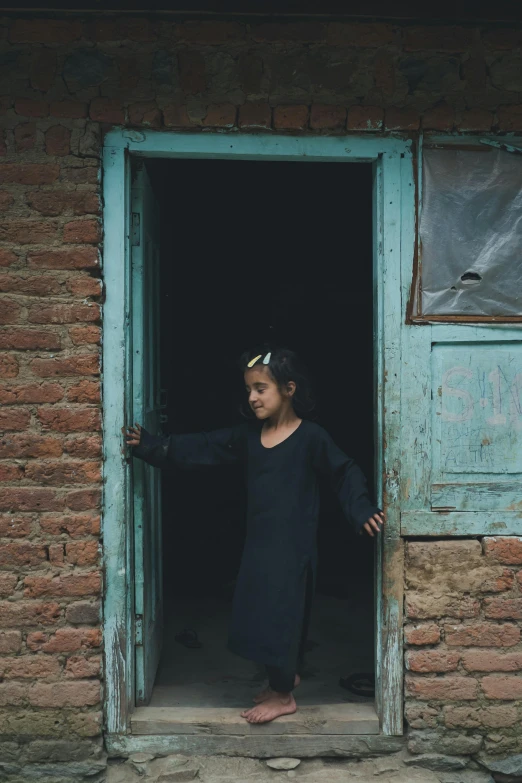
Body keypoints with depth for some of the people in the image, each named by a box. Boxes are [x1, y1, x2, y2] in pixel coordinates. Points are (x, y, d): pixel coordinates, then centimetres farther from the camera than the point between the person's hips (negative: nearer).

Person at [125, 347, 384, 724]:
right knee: (262, 613, 15)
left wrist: (362, 510, -15)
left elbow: (345, 473, -4)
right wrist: (149, 445, -1)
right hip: (259, 542, 6)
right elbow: (198, 448, 4)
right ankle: (288, 675, 36)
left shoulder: (311, 437, -11)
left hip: (293, 545, -6)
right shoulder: (247, 435, 4)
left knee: (280, 614, 0)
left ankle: (282, 694, 17)